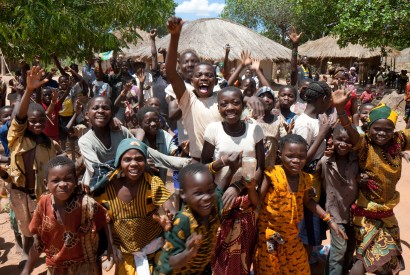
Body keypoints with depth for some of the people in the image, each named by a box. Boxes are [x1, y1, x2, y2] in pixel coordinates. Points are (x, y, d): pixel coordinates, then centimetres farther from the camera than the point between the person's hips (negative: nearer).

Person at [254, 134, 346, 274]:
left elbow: (308, 201, 13)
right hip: (269, 233, -5)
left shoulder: (305, 178, -4)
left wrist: (330, 220, 11)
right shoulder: (273, 174, -20)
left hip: (291, 235, 5)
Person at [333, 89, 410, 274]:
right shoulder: (364, 145, -20)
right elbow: (349, 131, -39)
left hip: (387, 213, 6)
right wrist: (340, 108, -56)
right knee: (366, 257, -2)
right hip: (366, 213, -6)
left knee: (389, 258, 24)